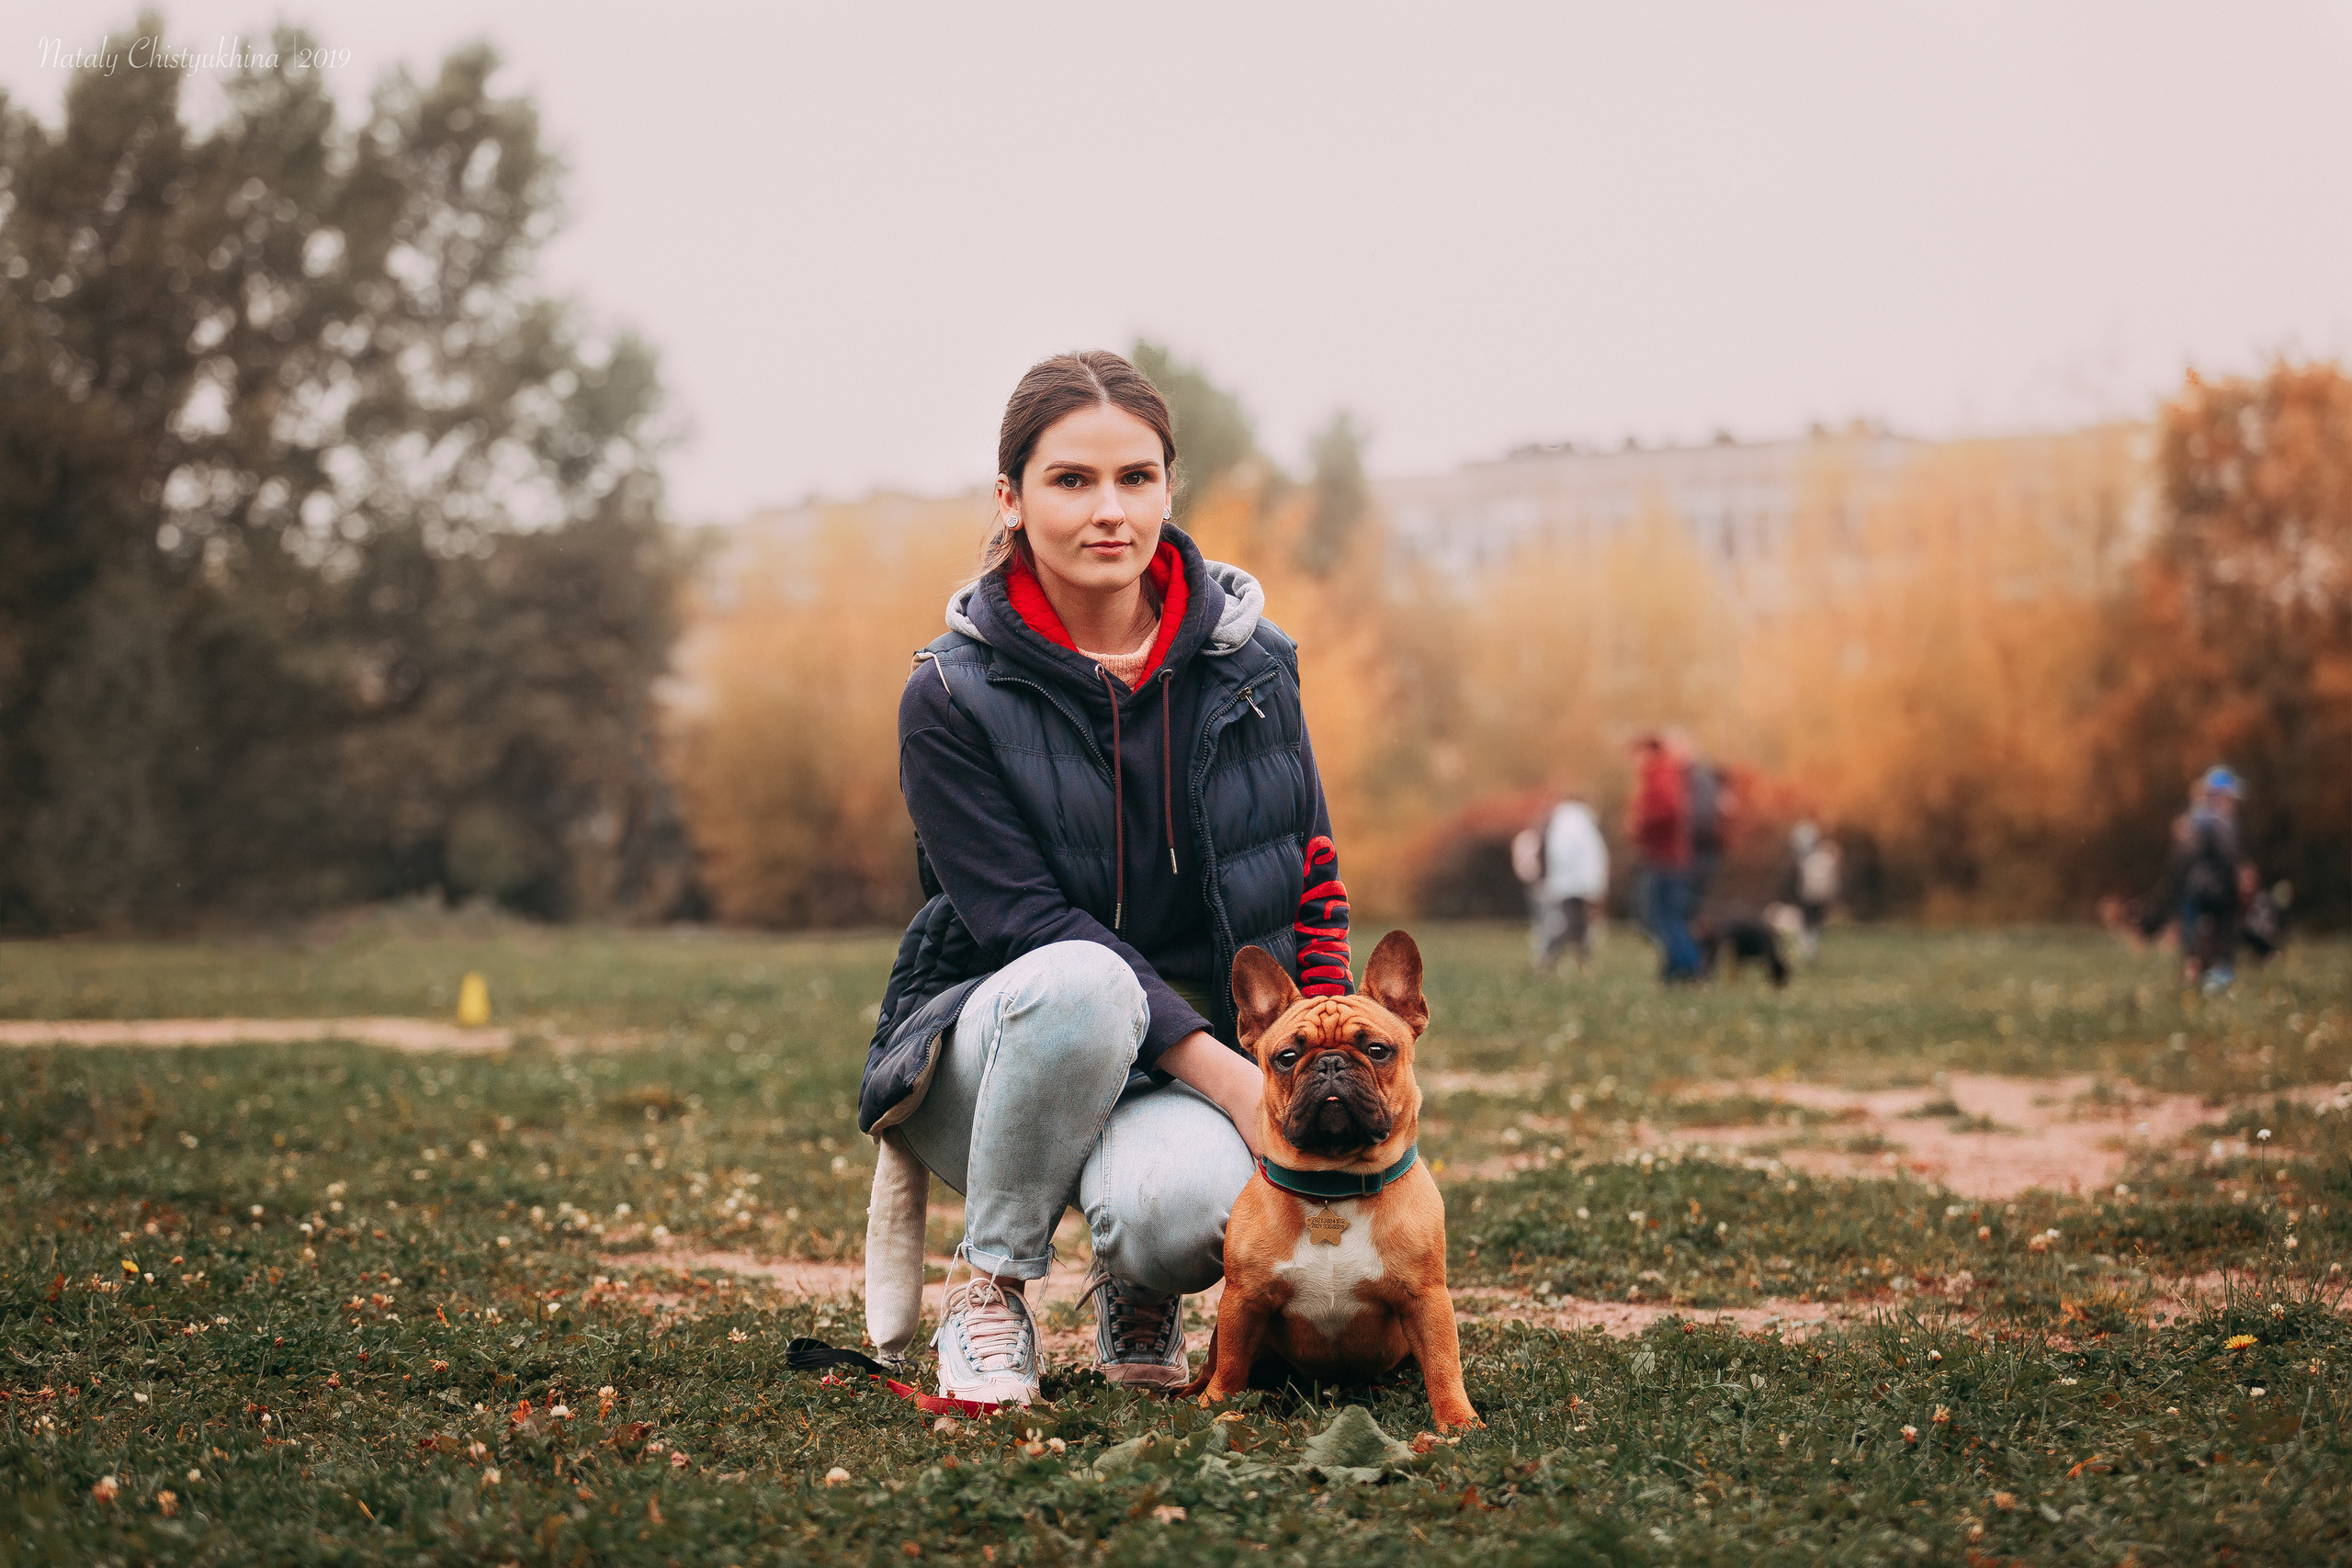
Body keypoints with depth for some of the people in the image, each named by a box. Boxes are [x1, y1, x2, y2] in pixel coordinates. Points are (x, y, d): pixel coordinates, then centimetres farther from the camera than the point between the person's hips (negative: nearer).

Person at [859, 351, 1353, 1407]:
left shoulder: (1249, 662, 0)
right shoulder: (952, 697, -9)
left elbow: (1312, 884, 7)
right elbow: (1026, 926, -16)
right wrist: (1232, 1079, -24)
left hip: (1206, 1045, 1)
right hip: (994, 1055, -1)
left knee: (1178, 1204, -34)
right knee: (1082, 984, -38)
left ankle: (1140, 1290, 5)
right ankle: (988, 1285, -14)